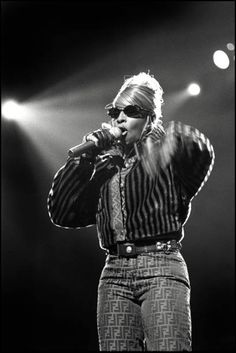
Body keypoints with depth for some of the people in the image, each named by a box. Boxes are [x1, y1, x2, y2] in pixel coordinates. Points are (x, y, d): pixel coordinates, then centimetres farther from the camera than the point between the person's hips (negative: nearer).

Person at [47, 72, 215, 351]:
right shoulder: (104, 168, 19)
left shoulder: (167, 155, 8)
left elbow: (201, 152, -15)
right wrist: (84, 156, 5)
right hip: (114, 272, 4)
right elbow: (60, 214, 9)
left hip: (162, 267, -4)